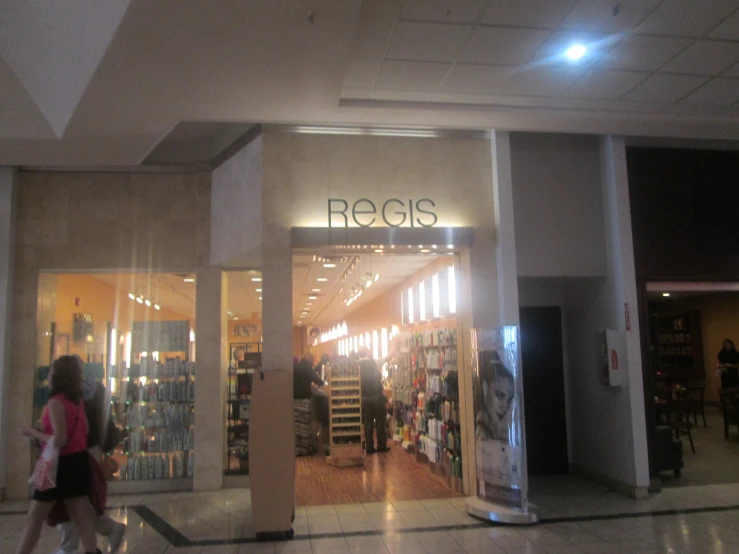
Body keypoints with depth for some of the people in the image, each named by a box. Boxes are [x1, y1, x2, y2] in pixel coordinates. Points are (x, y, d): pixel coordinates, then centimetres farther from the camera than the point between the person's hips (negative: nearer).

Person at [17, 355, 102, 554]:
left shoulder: (56, 402, -17)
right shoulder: (77, 400, 7)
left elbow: (59, 440, -20)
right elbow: (84, 431, 12)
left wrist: (33, 432, -9)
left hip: (61, 463, -7)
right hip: (79, 461, 8)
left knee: (35, 516, 5)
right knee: (80, 513, 10)